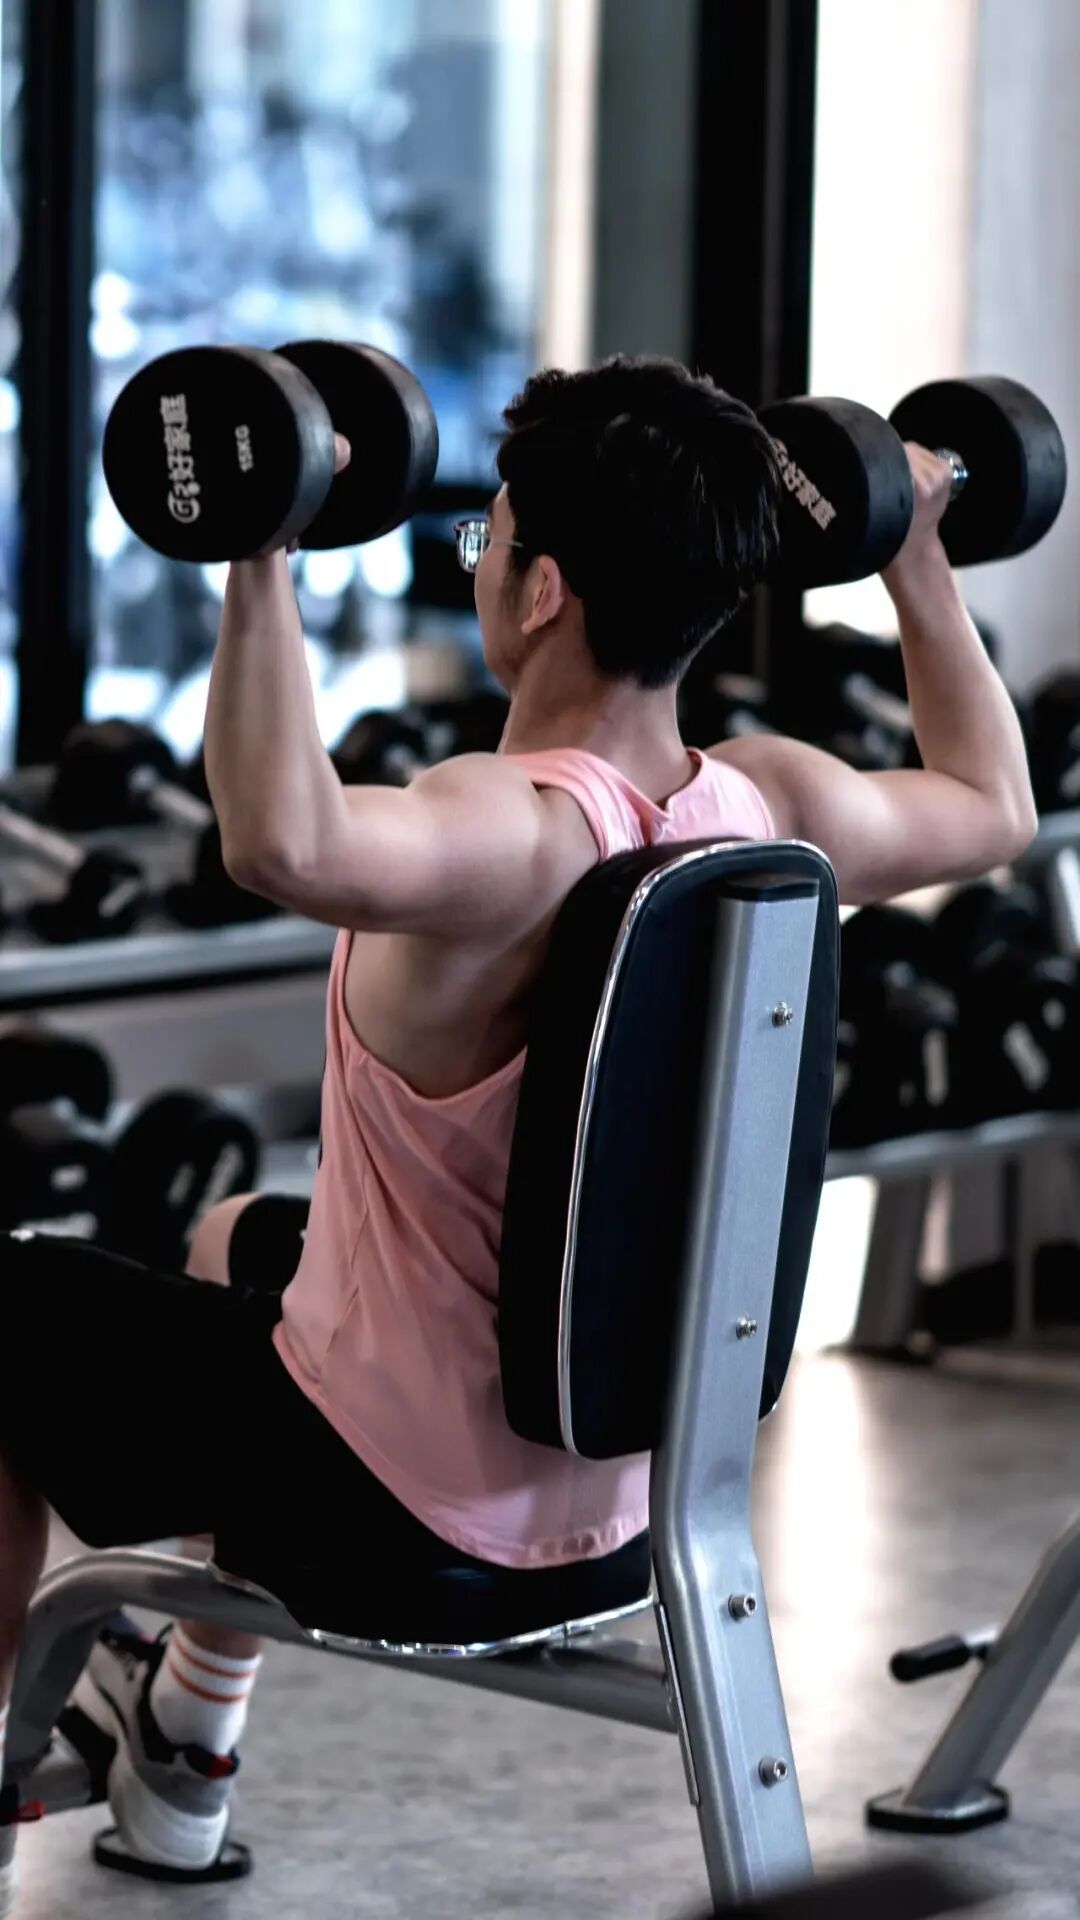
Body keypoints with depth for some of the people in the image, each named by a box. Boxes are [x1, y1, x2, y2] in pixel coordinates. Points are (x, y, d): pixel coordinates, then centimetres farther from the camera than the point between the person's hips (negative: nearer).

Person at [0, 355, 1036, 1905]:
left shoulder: (517, 834, -31)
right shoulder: (775, 809, -9)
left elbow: (282, 845, -54)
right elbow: (993, 805, 13)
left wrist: (263, 558, -49)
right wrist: (915, 558, 19)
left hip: (398, 1524, -8)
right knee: (242, 1243, 36)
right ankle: (185, 1740, 47)